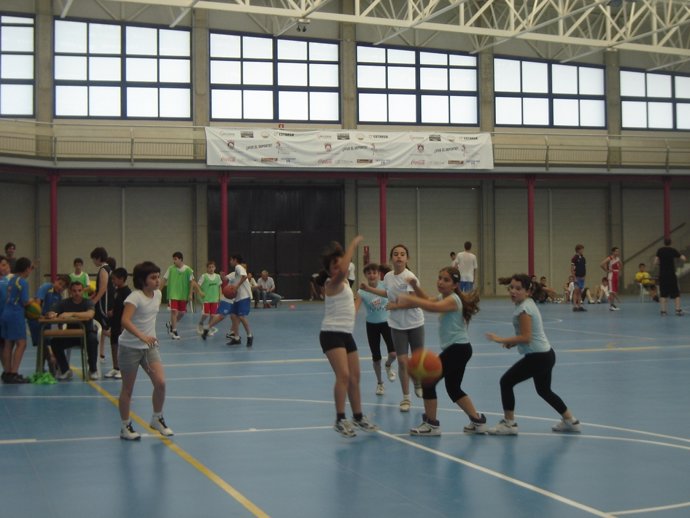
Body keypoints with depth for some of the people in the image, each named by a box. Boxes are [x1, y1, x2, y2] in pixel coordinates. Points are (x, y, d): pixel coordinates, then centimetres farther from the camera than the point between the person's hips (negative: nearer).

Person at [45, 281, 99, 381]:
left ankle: (93, 370, -16)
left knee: (93, 339, -35)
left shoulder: (88, 302, -11)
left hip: (87, 333, -3)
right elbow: (49, 313, -11)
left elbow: (90, 314, -33)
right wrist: (51, 314, -37)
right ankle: (65, 370, -3)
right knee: (54, 342, -21)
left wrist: (71, 314, -43)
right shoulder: (64, 303, -1)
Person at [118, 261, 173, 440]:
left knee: (160, 383, -8)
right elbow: (125, 321, -36)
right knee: (127, 389, 6)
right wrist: (142, 336, -47)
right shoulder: (135, 297, -21)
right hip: (130, 347, -6)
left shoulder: (158, 294, 1)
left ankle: (157, 419, 14)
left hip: (150, 346, 6)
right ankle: (125, 427, 20)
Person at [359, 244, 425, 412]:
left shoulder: (410, 276, -20)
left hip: (415, 323, -2)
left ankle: (418, 385, 41)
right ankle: (405, 397, 11)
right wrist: (369, 289, 15)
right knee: (402, 361, -2)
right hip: (397, 325, 2)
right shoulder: (388, 277, -5)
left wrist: (415, 286, -48)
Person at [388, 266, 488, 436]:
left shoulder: (453, 300, -16)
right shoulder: (443, 298, 14)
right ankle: (478, 421, 24)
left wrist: (408, 299, -34)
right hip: (457, 348, 10)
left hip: (458, 348, -10)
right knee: (454, 389, 17)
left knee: (428, 380, -7)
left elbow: (432, 307, -34)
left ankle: (432, 424, 0)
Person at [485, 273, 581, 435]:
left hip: (537, 357, -10)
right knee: (544, 390, 26)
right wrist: (513, 342, 7)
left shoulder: (523, 309, -18)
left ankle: (509, 423, 5)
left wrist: (502, 340, -17)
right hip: (546, 354, 10)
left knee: (506, 381, -2)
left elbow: (526, 337, -24)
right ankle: (570, 421, 35)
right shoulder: (529, 303, 11)